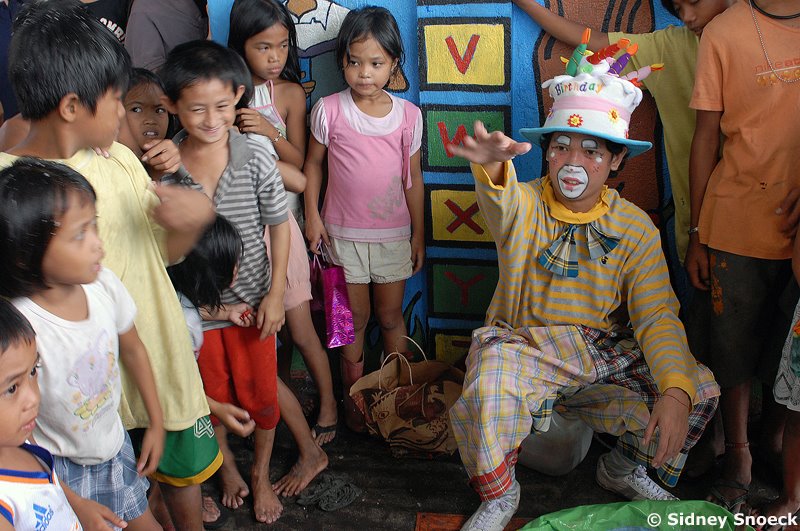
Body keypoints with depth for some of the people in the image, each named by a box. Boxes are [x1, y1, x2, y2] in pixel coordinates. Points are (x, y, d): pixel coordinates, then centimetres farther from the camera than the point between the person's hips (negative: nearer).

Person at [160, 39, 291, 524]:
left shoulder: (256, 157, -17)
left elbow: (279, 225, -8)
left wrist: (276, 294, -8)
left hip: (251, 299, -1)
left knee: (261, 394, 14)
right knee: (213, 392, 20)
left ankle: (261, 474, 39)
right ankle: (226, 465, 46)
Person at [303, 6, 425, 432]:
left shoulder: (408, 115, -5)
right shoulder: (329, 110, -8)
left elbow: (413, 177, 2)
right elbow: (313, 163, 2)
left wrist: (418, 234, 5)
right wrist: (312, 217, -3)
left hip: (393, 233, 1)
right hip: (343, 233, -1)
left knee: (391, 316, 13)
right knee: (355, 317, 10)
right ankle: (353, 395, 27)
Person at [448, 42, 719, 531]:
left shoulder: (636, 228, -2)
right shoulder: (524, 206, -7)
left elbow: (657, 317, -9)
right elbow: (502, 198, -34)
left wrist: (675, 391, -27)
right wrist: (491, 164, -61)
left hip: (604, 353, 3)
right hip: (524, 347, -2)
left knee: (700, 389, -15)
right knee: (488, 389, -35)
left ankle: (626, 469, 15)